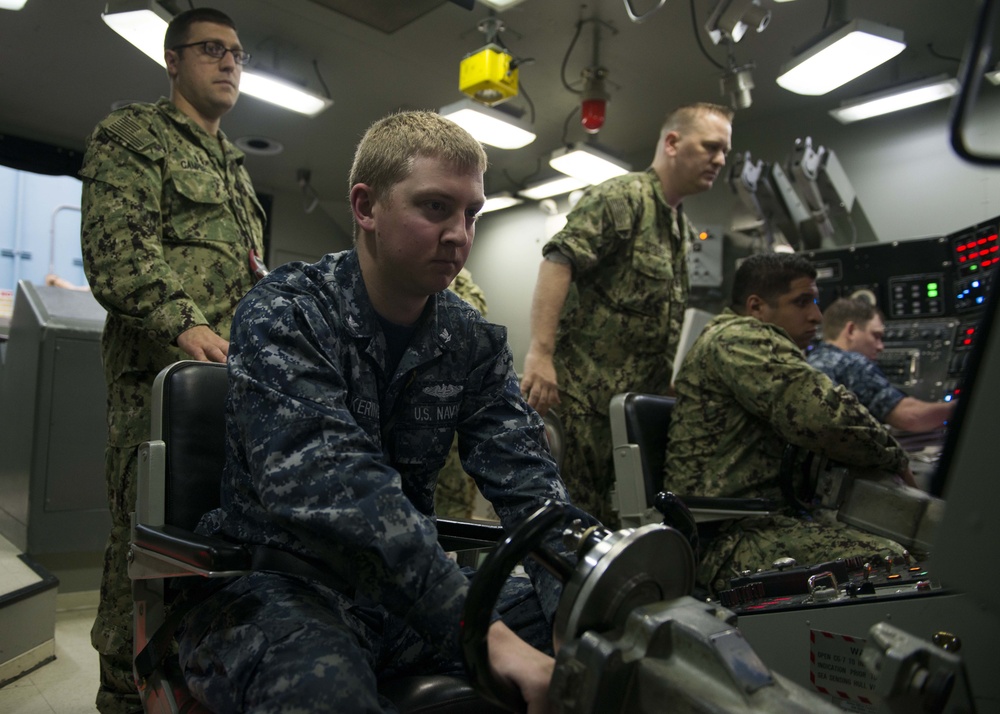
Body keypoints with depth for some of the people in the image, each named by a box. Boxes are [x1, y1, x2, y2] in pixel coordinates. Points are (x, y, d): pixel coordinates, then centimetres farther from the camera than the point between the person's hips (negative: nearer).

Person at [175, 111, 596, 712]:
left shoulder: (476, 341, 3)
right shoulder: (284, 316, -14)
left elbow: (526, 479, -7)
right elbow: (327, 487, -30)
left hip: (416, 583, 5)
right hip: (278, 585, -4)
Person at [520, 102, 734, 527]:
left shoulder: (686, 232, 21)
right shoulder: (622, 197, -7)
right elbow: (559, 262, -20)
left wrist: (669, 391, 20)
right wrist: (541, 352, -30)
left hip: (640, 404, 9)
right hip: (582, 397, -8)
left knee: (612, 527, 11)